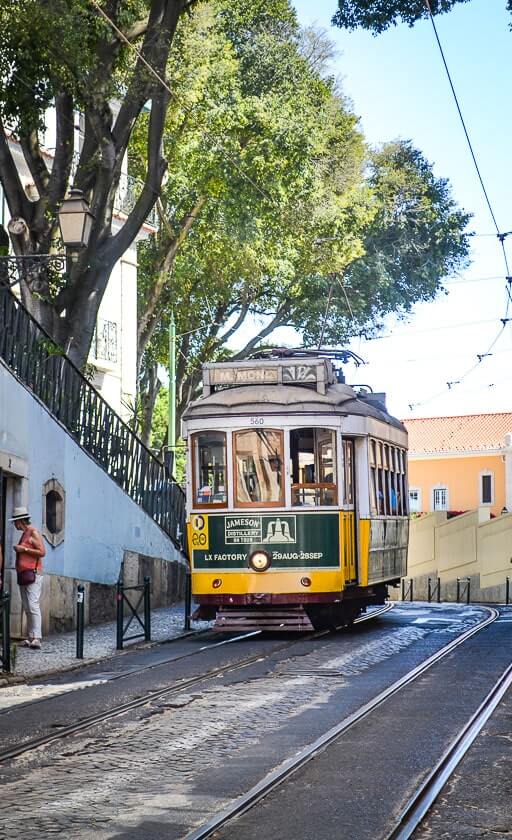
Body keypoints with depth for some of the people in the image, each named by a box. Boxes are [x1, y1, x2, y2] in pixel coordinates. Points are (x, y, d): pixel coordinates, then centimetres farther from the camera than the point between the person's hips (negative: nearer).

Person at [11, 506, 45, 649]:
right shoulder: (24, 534, 21)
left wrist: (23, 549, -14)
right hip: (23, 575, 9)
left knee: (33, 605, -15)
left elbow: (42, 552, -14)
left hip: (33, 574, -9)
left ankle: (36, 638, -20)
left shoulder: (34, 533, -6)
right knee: (27, 608, 5)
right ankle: (30, 637, 5)